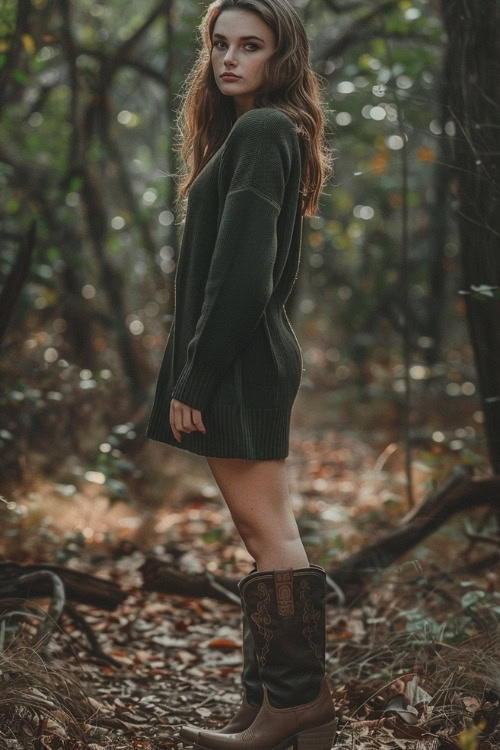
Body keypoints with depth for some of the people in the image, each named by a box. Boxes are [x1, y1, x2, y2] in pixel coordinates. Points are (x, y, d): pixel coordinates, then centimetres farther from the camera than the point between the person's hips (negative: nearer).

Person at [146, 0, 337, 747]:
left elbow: (240, 269, -20)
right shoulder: (272, 131, 19)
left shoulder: (258, 130, -11)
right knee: (263, 529, 10)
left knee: (267, 529, -6)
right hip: (255, 357, 10)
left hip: (237, 360, -10)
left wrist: (194, 377, -18)